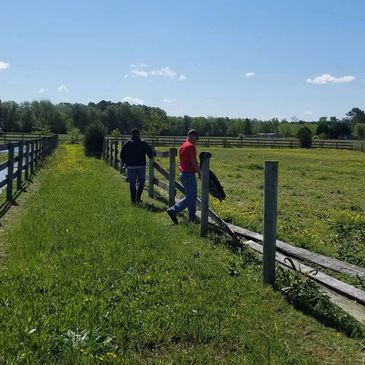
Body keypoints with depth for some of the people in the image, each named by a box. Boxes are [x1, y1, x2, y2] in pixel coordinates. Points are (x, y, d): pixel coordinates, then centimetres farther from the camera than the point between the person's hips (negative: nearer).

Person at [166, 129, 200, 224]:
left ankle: (192, 217, 18)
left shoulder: (182, 146, 14)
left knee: (193, 195, 15)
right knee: (189, 197, -6)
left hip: (183, 173, 10)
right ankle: (173, 210, -10)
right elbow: (193, 162, -19)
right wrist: (200, 171, -7)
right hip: (189, 174, -10)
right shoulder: (191, 146, -15)